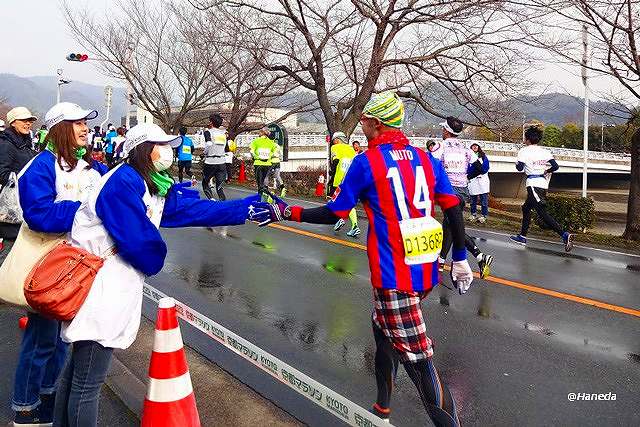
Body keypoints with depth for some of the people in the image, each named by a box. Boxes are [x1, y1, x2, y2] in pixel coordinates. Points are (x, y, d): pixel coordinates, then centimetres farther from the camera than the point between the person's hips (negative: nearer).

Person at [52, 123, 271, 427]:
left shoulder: (155, 188, 12)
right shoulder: (123, 182, -18)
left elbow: (196, 208, 7)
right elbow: (139, 242, -23)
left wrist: (247, 210, 4)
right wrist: (156, 260, -1)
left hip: (113, 286, 10)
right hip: (98, 289, -10)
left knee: (79, 369, 23)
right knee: (88, 382, 2)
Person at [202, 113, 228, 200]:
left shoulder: (208, 132, -5)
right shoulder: (224, 133, 11)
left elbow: (208, 144, -20)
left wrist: (205, 154, -5)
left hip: (210, 162, -4)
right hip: (222, 163, 4)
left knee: (205, 183, 14)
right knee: (219, 187, 7)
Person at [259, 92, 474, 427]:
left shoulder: (366, 162, -8)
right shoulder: (426, 159, 8)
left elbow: (333, 213, -5)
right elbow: (453, 210, 7)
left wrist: (287, 213, 7)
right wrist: (460, 260, 15)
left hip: (393, 275, -7)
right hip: (426, 271, 7)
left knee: (417, 358, 0)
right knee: (385, 331, 25)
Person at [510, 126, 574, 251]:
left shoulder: (524, 151, -5)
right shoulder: (545, 151, 11)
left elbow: (520, 168, -12)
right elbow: (555, 166, 2)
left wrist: (517, 164, 10)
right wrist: (546, 171, 20)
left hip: (533, 184, -8)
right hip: (543, 183, 8)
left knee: (542, 212, -14)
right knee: (526, 208, 22)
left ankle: (565, 235, -27)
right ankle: (522, 236, 28)